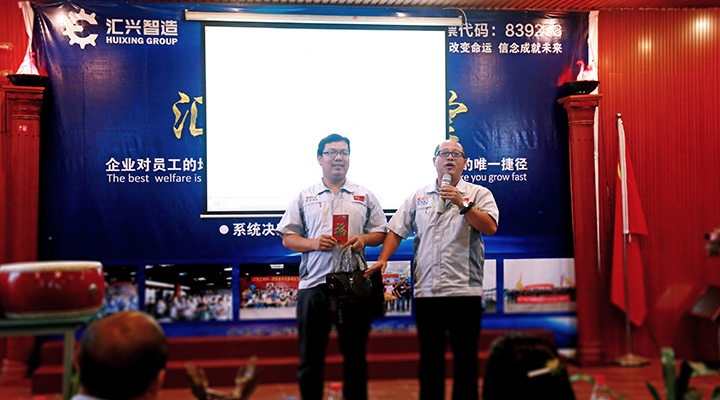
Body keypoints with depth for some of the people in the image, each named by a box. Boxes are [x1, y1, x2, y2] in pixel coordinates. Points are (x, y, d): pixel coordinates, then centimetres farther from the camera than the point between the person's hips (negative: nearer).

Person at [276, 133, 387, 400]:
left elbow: (381, 234, 13)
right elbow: (288, 238, 7)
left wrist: (363, 239, -8)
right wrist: (313, 243, -11)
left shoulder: (365, 196, 13)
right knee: (310, 356, 5)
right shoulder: (304, 197, 11)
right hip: (314, 284, 0)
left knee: (355, 355, 7)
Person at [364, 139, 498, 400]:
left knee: (466, 359, 2)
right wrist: (383, 259, 2)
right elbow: (397, 230, 14)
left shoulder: (479, 194, 5)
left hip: (465, 289, -2)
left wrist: (462, 204, -16)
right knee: (429, 358, 10)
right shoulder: (418, 196, 14)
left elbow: (490, 227, -10)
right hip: (426, 290, 3)